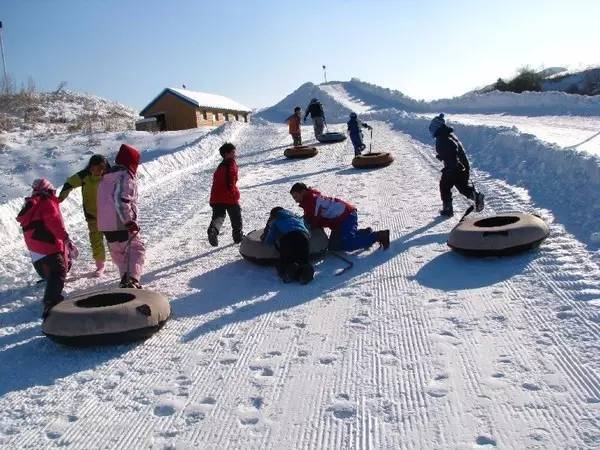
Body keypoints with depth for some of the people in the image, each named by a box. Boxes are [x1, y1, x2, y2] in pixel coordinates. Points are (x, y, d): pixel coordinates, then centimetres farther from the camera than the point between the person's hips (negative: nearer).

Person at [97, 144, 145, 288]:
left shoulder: (105, 177, 17)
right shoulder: (126, 176, -12)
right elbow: (121, 200, -23)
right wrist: (129, 221, -21)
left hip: (105, 225, 8)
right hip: (122, 224, -8)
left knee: (118, 253, 20)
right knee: (136, 249, -3)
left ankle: (125, 279, 27)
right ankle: (132, 279, -19)